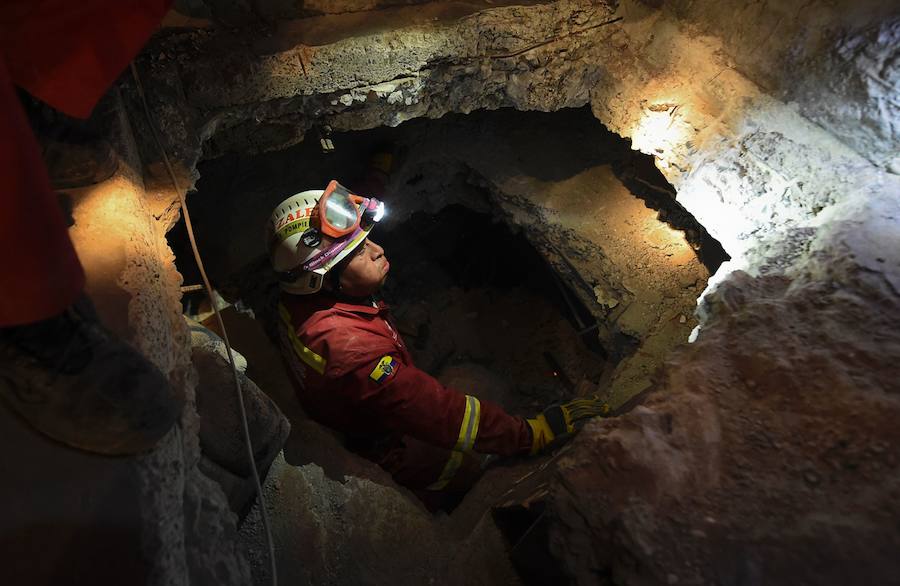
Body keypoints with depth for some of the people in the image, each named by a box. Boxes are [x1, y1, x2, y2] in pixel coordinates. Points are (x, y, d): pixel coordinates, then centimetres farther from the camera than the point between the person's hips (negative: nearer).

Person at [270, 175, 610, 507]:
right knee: (468, 468, 13)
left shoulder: (300, 300, -17)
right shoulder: (351, 348, -45)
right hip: (379, 451, -8)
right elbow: (441, 414, -41)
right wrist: (533, 433, -33)